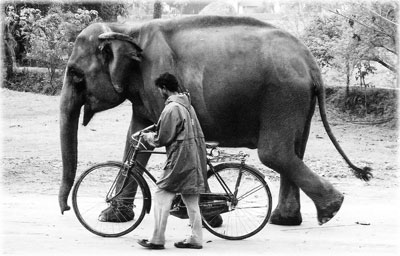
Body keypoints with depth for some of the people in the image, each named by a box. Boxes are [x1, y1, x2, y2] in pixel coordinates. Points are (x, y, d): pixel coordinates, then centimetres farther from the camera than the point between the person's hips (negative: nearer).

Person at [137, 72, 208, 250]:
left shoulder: (171, 108, -15)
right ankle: (195, 239, 13)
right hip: (194, 159, 9)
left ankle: (157, 239, -4)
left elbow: (163, 139, -14)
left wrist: (148, 137, 5)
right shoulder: (187, 105, 15)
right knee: (191, 201, 12)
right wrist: (154, 132, 22)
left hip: (180, 160, -9)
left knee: (161, 197, -4)